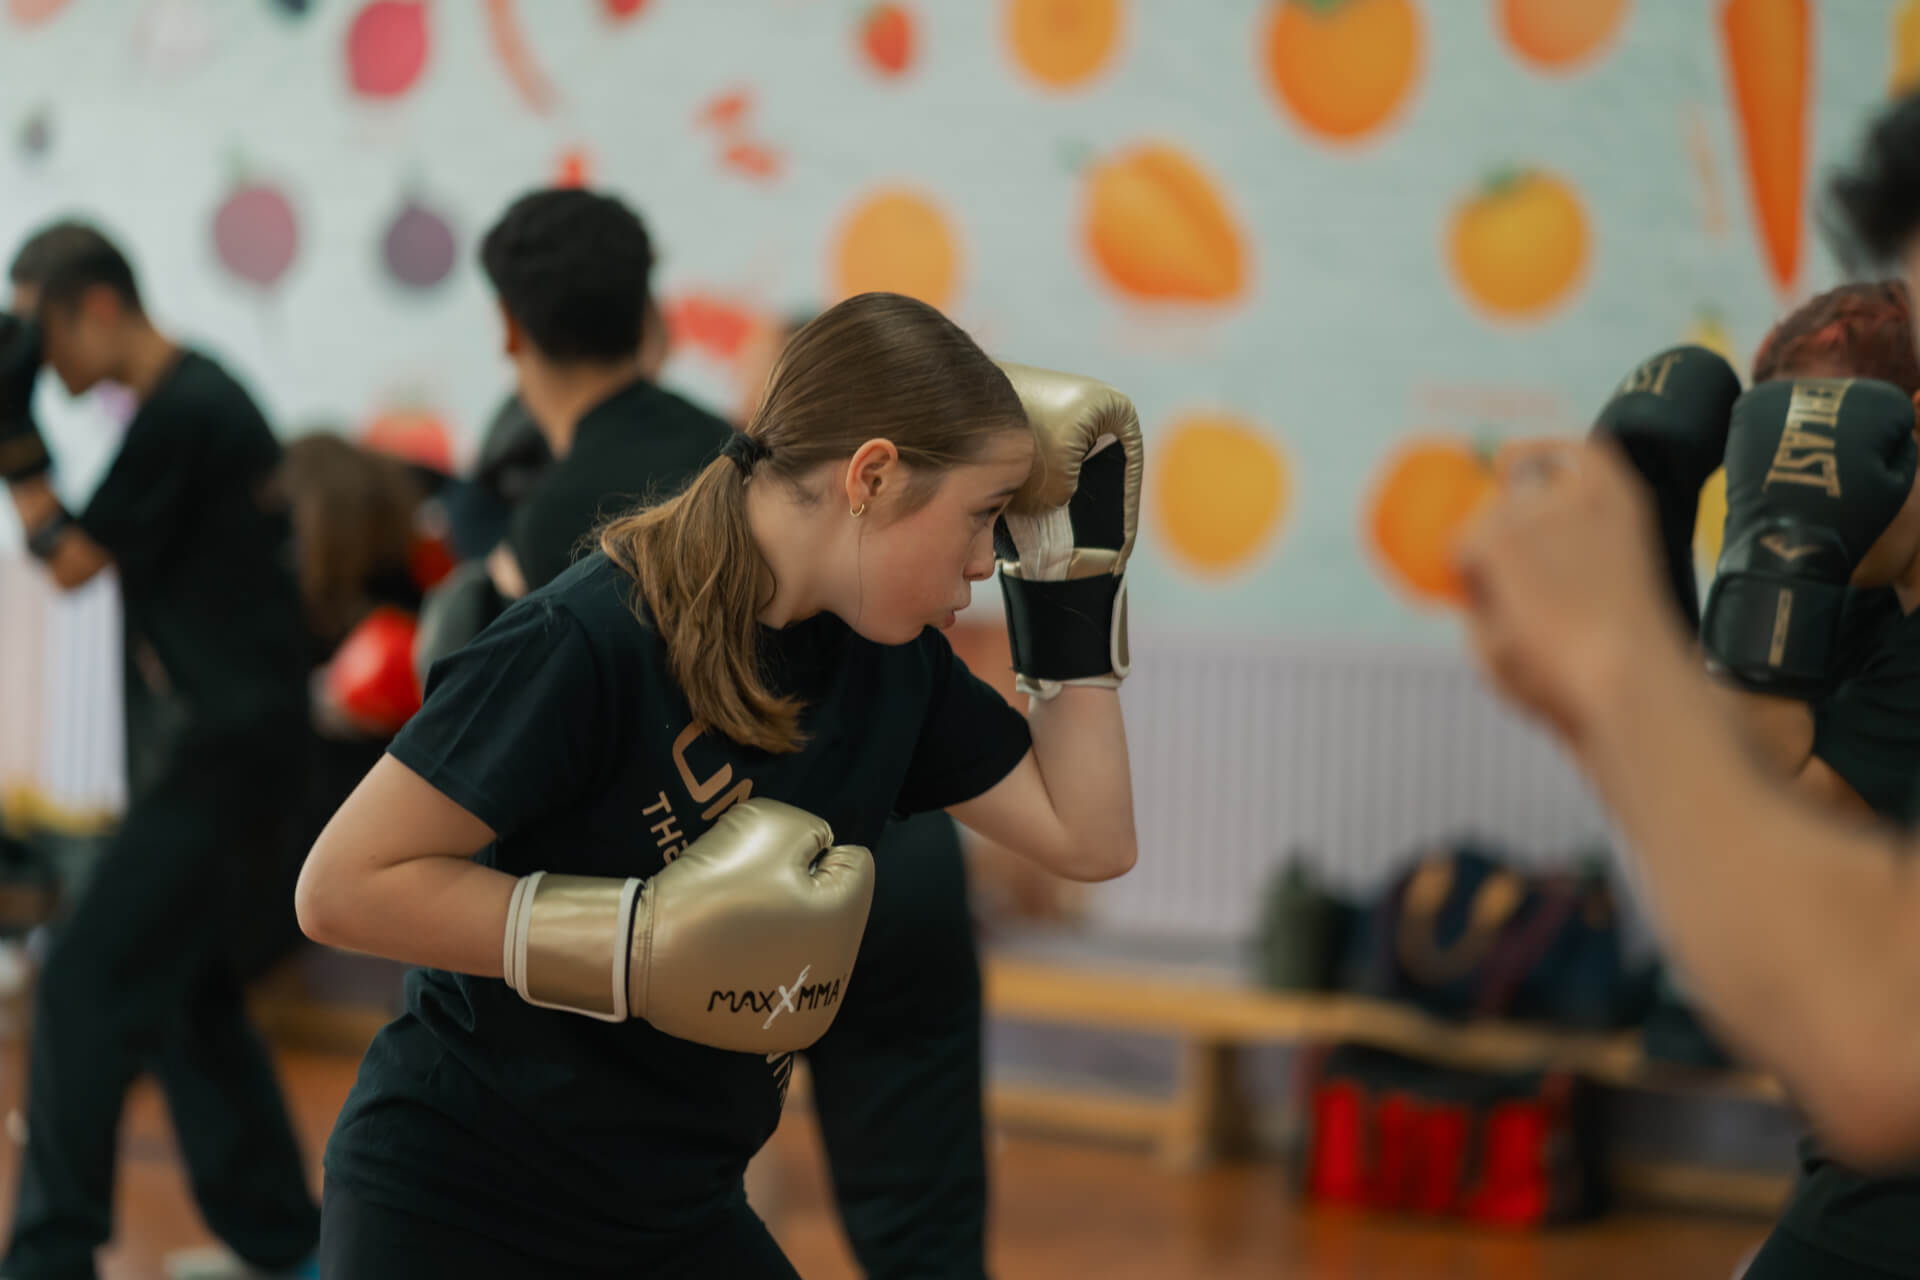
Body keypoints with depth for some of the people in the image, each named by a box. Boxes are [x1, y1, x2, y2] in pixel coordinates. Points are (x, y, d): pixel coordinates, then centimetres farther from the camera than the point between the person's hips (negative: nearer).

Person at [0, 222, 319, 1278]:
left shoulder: (180, 414, -18)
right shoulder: (200, 392, 12)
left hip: (231, 744, -10)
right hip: (225, 728, 10)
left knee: (86, 984, -10)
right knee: (180, 983, 16)